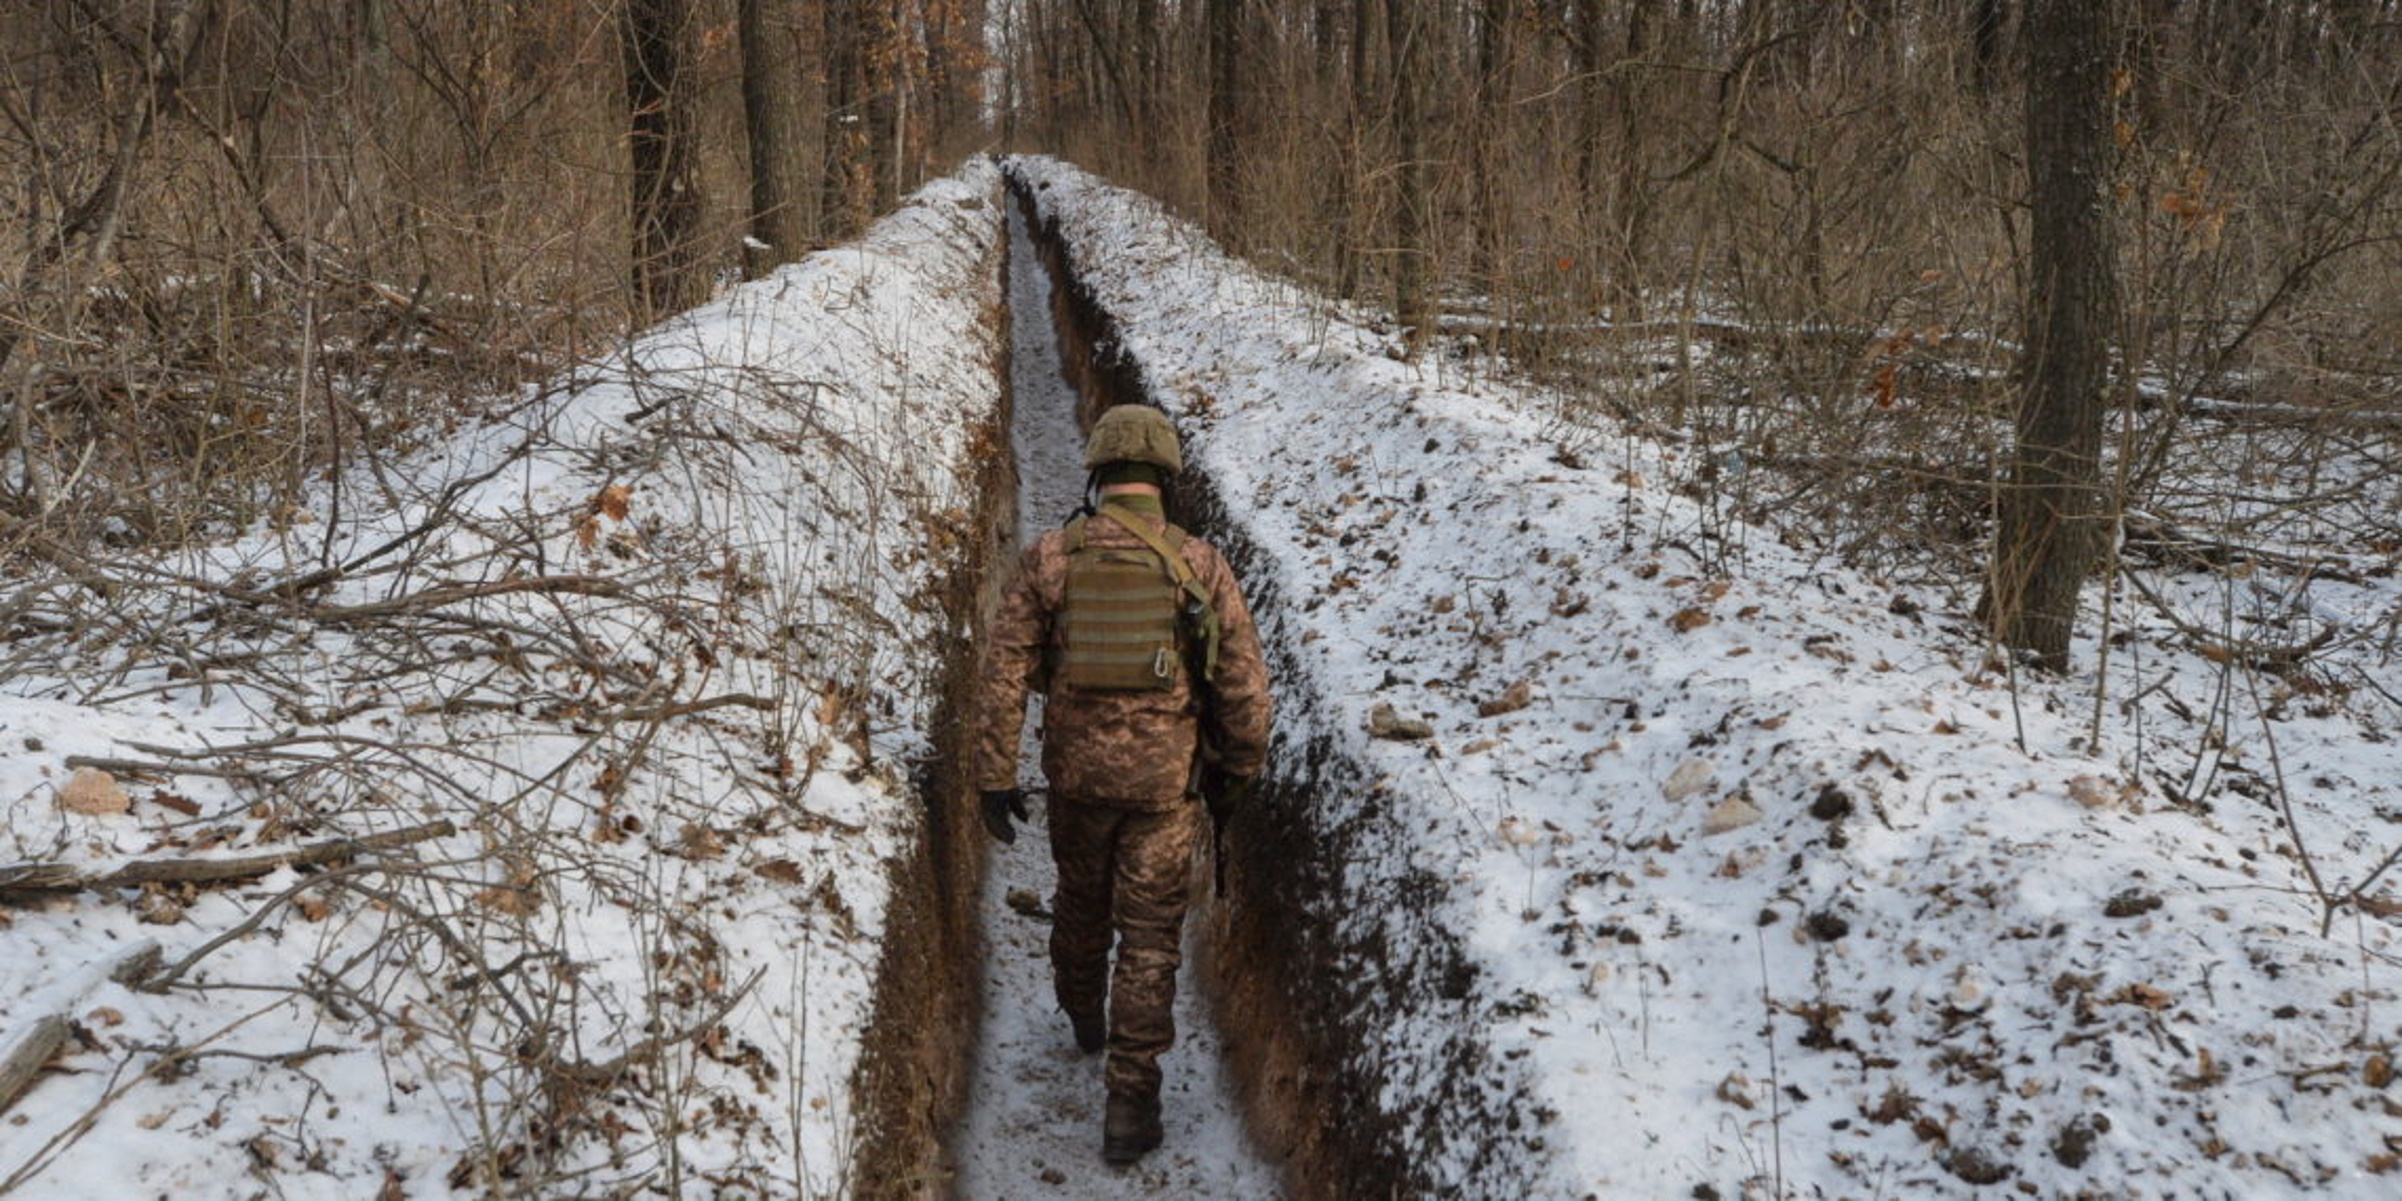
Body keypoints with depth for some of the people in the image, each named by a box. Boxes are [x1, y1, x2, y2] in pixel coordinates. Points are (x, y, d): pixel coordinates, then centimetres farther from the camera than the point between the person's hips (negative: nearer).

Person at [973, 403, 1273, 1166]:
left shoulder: (1050, 558, -6)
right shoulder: (1200, 565, -8)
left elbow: (1004, 672, -7)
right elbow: (1245, 682, -6)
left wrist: (995, 778, -2)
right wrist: (1238, 772, 8)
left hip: (1076, 772, 2)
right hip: (1165, 781, -2)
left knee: (1081, 900, 27)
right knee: (1149, 939, 6)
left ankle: (1083, 1018, 51)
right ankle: (1128, 1103, 5)